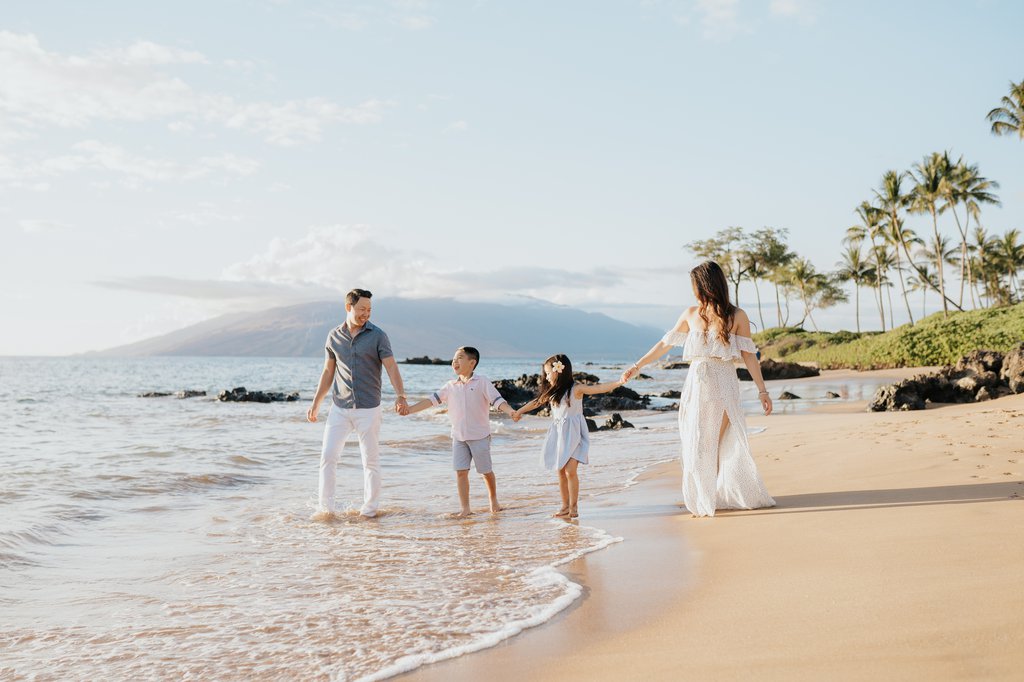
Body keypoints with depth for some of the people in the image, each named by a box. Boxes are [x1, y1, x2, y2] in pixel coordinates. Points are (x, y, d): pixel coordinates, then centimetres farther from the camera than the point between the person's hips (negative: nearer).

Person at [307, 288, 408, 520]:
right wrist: (315, 403, 10)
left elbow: (391, 367, -12)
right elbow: (328, 372, 13)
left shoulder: (377, 336, -5)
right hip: (339, 408, 3)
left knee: (371, 461, 5)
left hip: (368, 409, -3)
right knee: (327, 457, -1)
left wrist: (400, 396, -28)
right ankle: (326, 508, 8)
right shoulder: (334, 336, 5)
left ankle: (369, 510, 16)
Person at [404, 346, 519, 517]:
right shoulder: (451, 386, 7)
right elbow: (433, 399, 6)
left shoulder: (482, 383, -6)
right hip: (459, 437, 4)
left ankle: (493, 501, 30)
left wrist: (511, 411, -32)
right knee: (460, 471, -3)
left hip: (480, 435, -4)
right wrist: (409, 409, -1)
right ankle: (465, 508, 4)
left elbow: (497, 400, -14)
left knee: (486, 471, 7)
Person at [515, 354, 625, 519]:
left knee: (570, 471, -11)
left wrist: (619, 382, -37)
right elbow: (536, 402, 24)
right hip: (558, 435, 6)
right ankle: (565, 506, 14)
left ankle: (574, 507, 0)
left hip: (573, 434, -6)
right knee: (561, 472, 6)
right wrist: (519, 412, 37)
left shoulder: (576, 389, -11)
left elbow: (599, 388, -22)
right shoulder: (551, 392, 9)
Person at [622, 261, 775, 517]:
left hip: (723, 385, -3)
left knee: (718, 445, -4)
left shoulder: (737, 317, 2)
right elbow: (665, 343, 14)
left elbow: (749, 356, 2)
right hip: (696, 385, 3)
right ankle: (704, 500, 13)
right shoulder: (691, 314, 8)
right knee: (696, 446, 5)